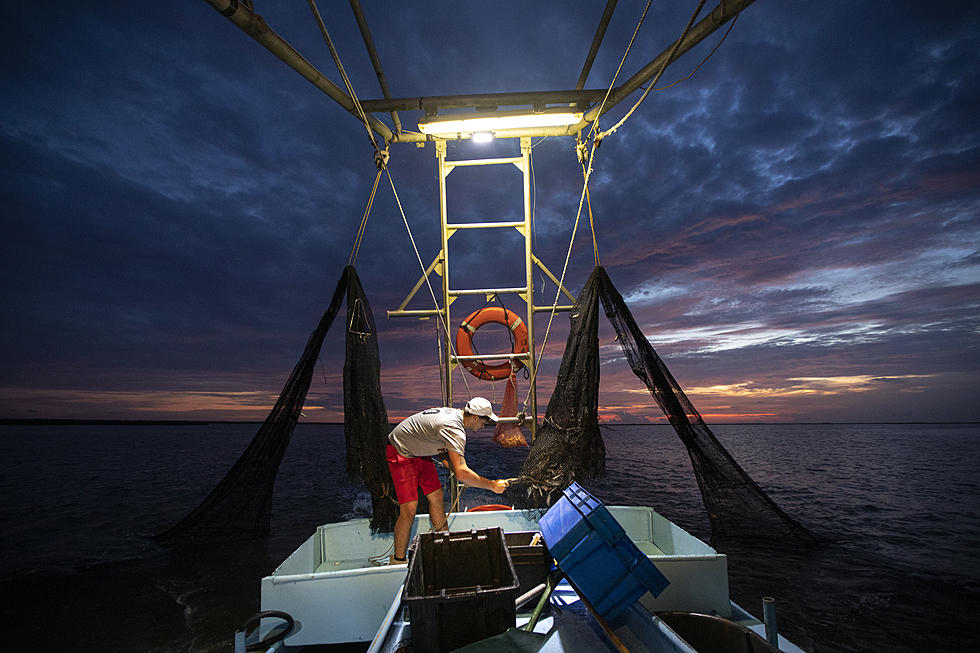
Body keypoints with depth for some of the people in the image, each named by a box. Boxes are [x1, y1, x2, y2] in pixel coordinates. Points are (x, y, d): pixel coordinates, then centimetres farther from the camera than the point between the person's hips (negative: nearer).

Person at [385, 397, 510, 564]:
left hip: (420, 452, 10)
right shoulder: (454, 429, -31)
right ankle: (398, 560, 5)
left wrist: (465, 478, 3)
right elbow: (461, 472, -35)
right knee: (409, 508, -12)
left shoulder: (453, 413, -1)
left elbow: (443, 451, 12)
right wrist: (492, 485, -25)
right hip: (400, 453, -10)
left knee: (436, 497, 10)